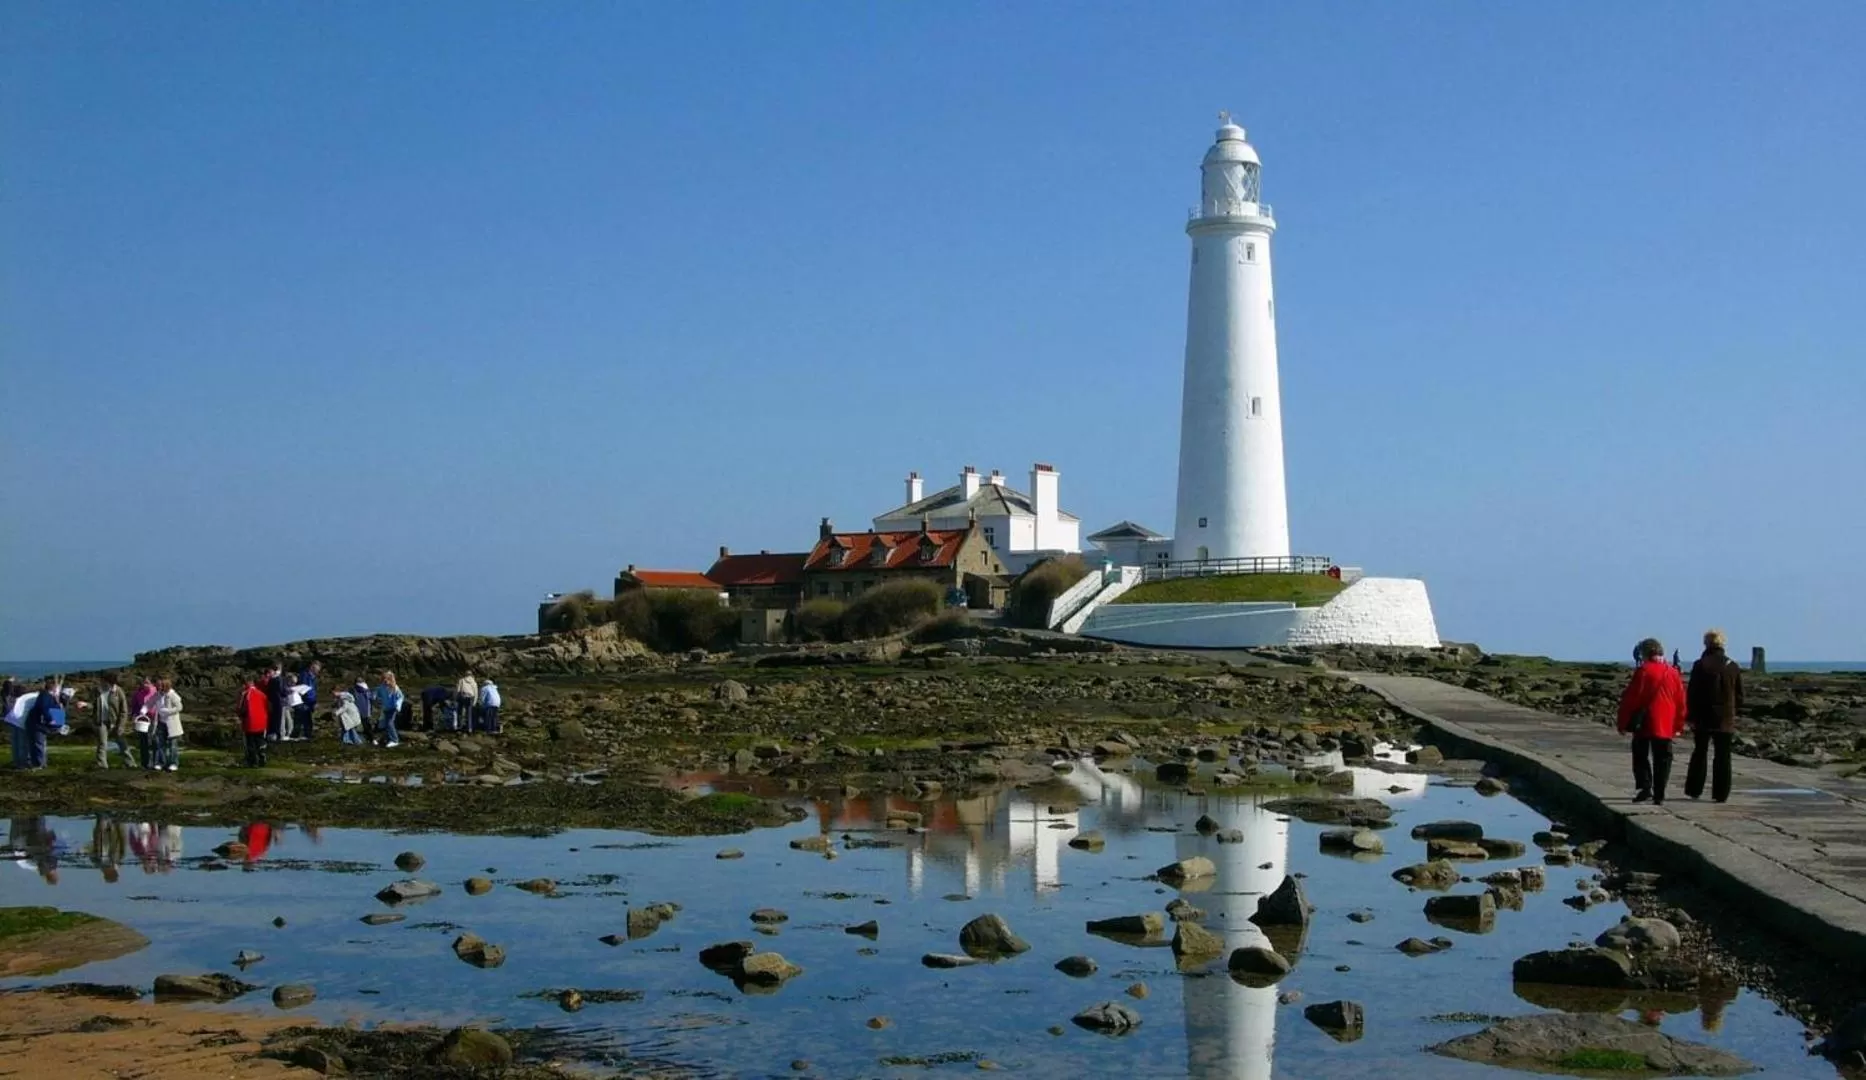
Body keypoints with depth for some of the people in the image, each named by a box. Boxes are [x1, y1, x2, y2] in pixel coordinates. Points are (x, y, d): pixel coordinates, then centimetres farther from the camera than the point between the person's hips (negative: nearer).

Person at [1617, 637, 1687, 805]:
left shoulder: (1643, 671, -8)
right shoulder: (1673, 673, 8)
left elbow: (1630, 699, -9)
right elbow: (1681, 701, 11)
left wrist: (1623, 723, -1)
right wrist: (1678, 725, 18)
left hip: (1644, 724, -4)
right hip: (1666, 726, 4)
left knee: (1641, 756, 7)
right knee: (1662, 760, 8)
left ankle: (1645, 787, -8)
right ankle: (1659, 796, 7)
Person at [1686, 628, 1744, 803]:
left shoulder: (1700, 665, -7)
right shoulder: (1733, 667, 2)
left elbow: (1691, 694, -8)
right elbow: (1739, 696, 6)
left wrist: (1691, 716, -1)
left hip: (1703, 718, -1)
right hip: (1725, 720, 1)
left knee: (1699, 753, 12)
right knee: (1722, 757, 5)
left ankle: (1693, 790, 12)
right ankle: (1721, 794, 2)